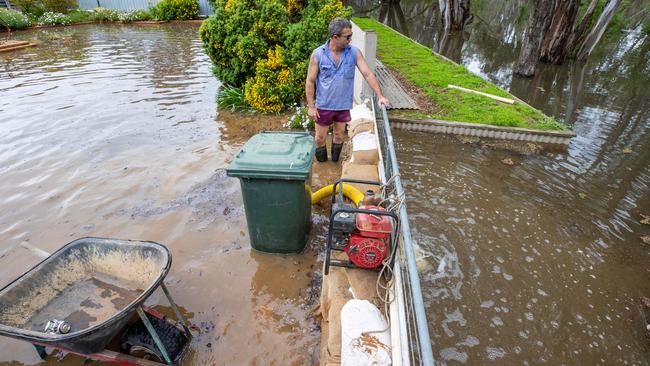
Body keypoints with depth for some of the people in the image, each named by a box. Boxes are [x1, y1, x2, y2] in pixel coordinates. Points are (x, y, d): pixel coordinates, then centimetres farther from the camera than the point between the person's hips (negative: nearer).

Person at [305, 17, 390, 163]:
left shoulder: (354, 52, -7)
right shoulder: (318, 54, -12)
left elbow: (368, 74, -8)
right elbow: (310, 81, -8)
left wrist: (380, 96, -16)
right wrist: (311, 107, -10)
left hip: (344, 105, 2)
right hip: (324, 105, -1)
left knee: (339, 135, 16)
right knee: (320, 137, 10)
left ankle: (335, 162, 40)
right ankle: (321, 165, 34)